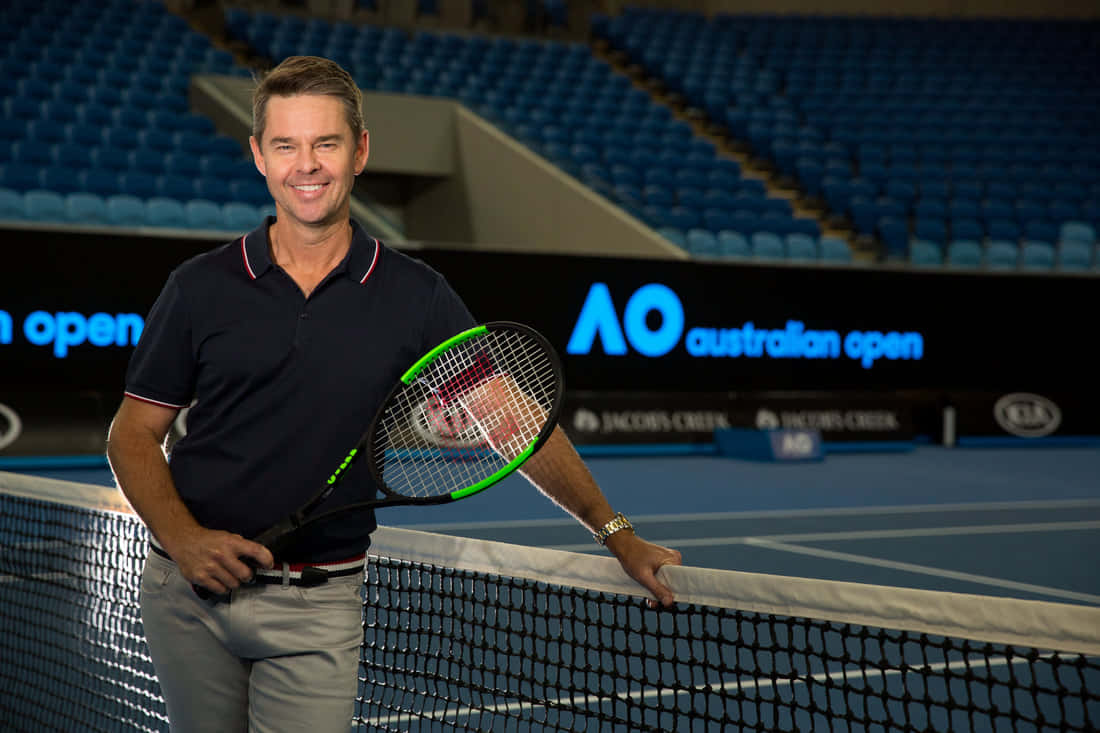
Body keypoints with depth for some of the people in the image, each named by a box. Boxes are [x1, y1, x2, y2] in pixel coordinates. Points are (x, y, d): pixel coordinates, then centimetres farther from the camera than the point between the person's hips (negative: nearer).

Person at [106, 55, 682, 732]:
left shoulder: (416, 296, -1)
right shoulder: (200, 288, -1)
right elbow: (135, 432, 4)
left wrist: (617, 534, -7)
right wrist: (183, 538, -12)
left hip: (318, 606, -1)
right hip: (189, 593, 1)